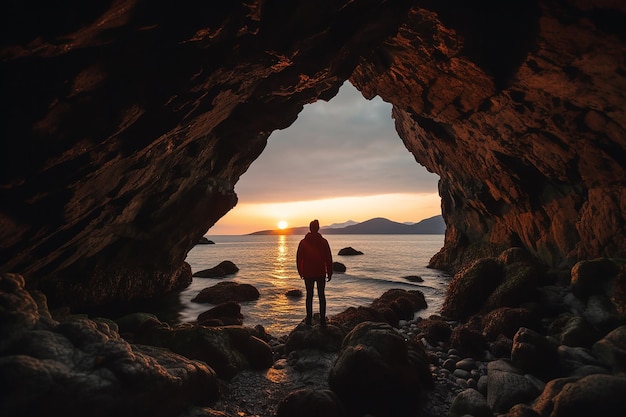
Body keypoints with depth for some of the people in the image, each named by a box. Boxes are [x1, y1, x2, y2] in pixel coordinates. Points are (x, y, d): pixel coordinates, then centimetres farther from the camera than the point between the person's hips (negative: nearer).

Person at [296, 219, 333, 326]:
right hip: (321, 273, 0)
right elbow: (328, 259, -3)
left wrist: (300, 272, 12)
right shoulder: (323, 242, -5)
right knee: (321, 295, 9)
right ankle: (322, 319, 9)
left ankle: (309, 319, 11)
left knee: (309, 295, 9)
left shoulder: (303, 242, -3)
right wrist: (329, 273, 5)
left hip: (308, 273, 1)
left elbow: (299, 258, 1)